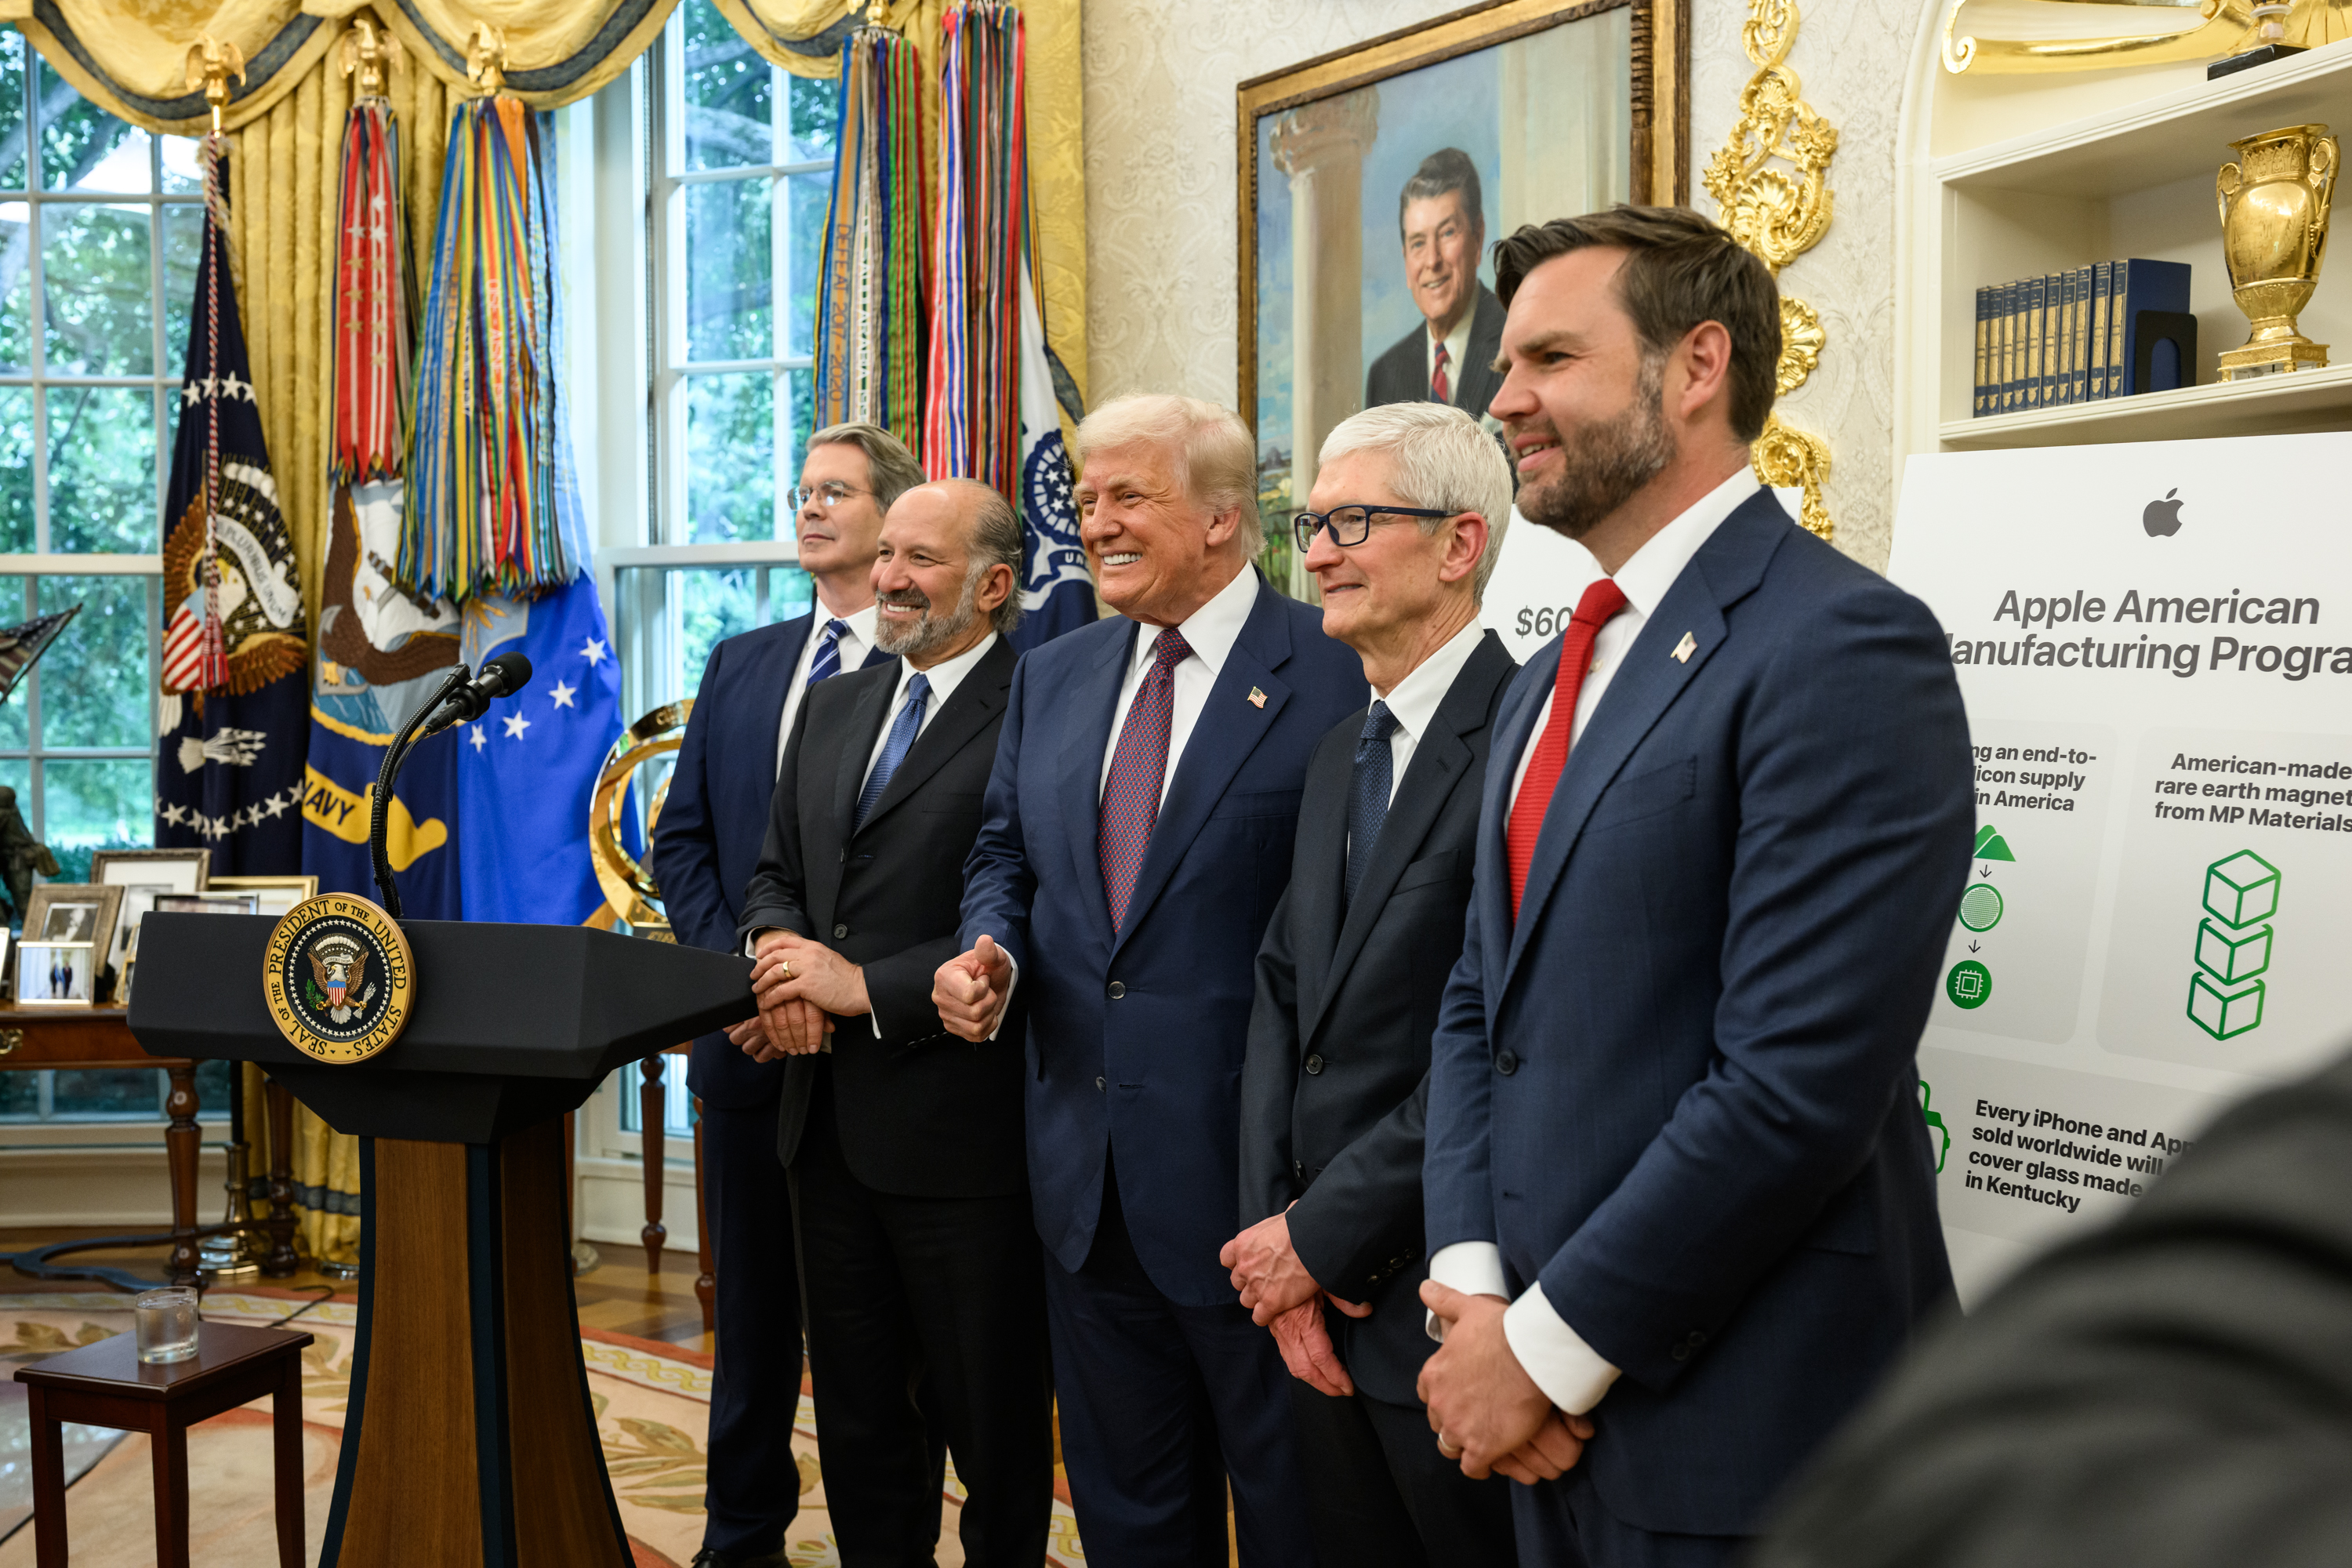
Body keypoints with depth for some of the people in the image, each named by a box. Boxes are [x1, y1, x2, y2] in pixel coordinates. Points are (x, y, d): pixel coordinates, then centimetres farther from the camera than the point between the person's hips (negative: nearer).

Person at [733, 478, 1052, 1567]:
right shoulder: (833, 710, 13)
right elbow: (777, 874, 19)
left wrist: (868, 986, -19)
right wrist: (781, 950, -4)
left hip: (962, 1125, -7)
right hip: (831, 1121, 8)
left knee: (994, 1427, 8)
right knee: (856, 1415, 19)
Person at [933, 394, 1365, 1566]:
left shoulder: (1338, 675, -12)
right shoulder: (1051, 678, 10)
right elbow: (1005, 854, 19)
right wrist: (990, 948, -3)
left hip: (1250, 1169, -6)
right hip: (1087, 1177, 6)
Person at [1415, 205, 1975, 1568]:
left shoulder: (1845, 649, -16)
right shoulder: (1553, 681, 12)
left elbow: (1799, 1085, -22)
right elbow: (1481, 1001, 11)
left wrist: (1552, 1348, -15)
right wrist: (1472, 1291, -3)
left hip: (1738, 1439, -7)